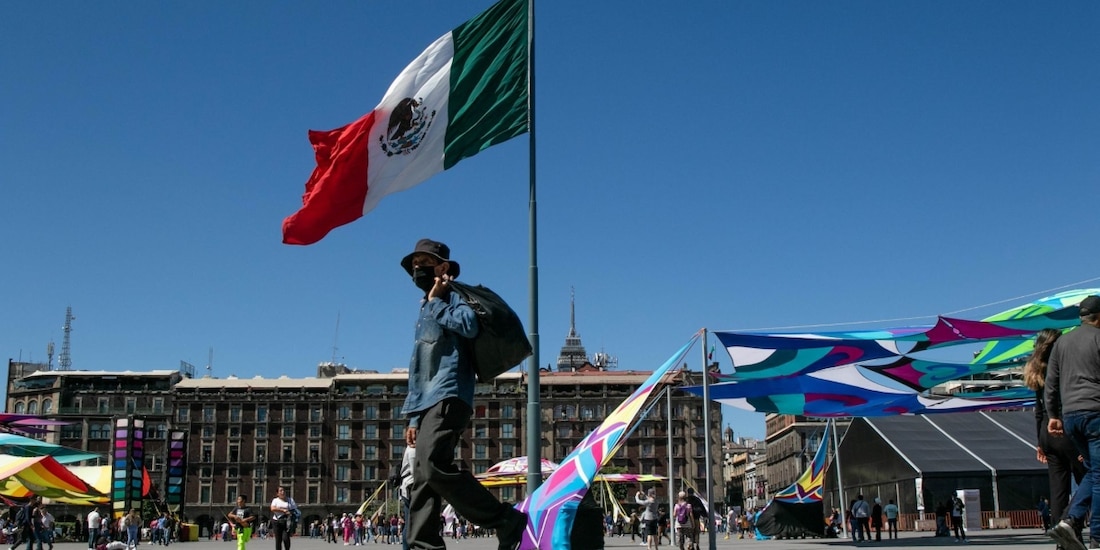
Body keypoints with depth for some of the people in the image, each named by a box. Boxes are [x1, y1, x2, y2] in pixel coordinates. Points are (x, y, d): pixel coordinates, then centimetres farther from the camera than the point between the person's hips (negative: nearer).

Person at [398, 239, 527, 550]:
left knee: (433, 465, -25)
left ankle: (506, 521, -21)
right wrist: (413, 417, 22)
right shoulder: (425, 312, 30)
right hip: (427, 404, 10)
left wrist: (435, 301, -5)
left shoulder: (452, 296, 5)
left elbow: (469, 324, -20)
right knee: (420, 482, 0)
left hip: (448, 398, -10)